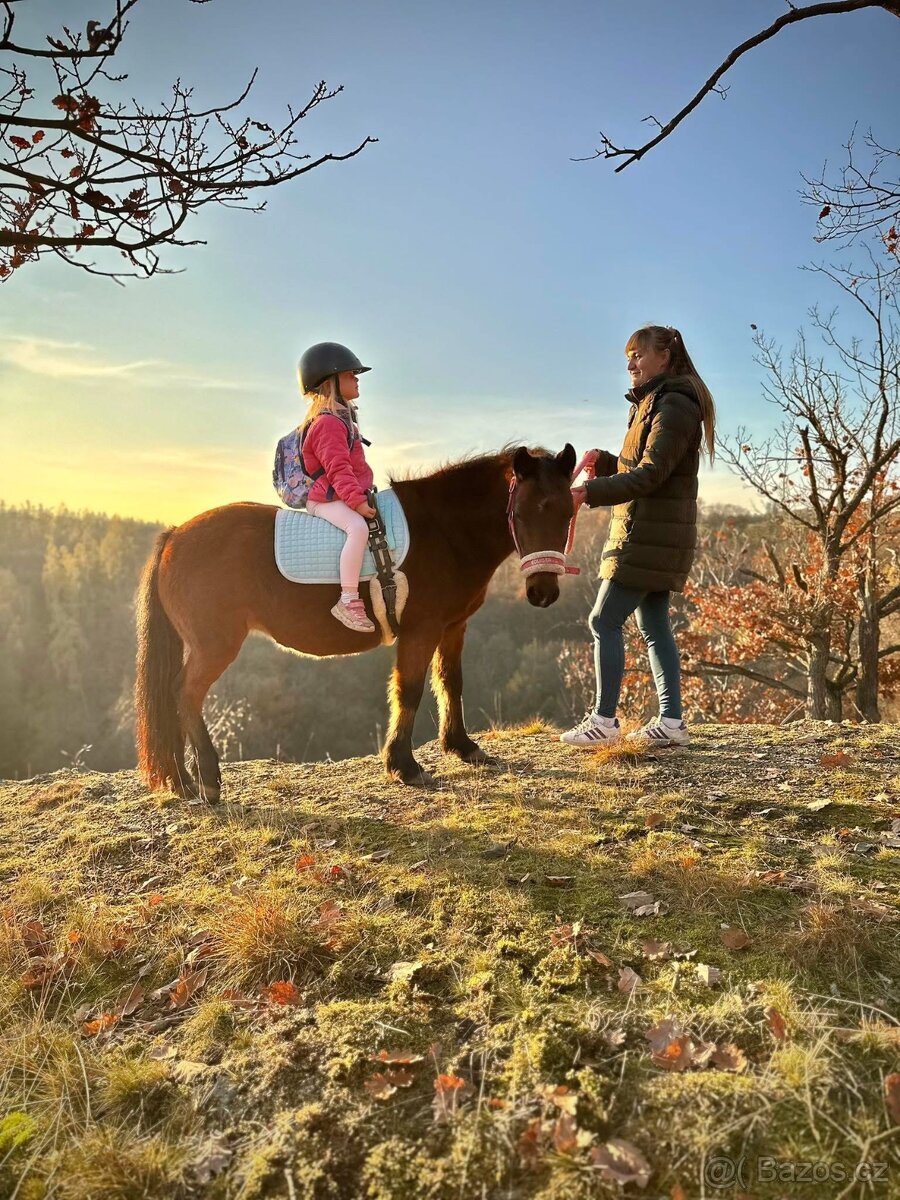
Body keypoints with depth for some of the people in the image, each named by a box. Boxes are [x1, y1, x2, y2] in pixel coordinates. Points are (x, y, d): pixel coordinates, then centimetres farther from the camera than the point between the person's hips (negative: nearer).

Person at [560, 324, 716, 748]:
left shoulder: (674, 405, -12)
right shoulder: (653, 403, 19)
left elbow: (650, 474, -22)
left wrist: (589, 492, -29)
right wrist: (605, 462, 7)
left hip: (649, 537, -10)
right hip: (652, 535, 10)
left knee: (604, 621, -8)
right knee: (653, 625, 10)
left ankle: (603, 720, -2)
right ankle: (671, 721, 14)